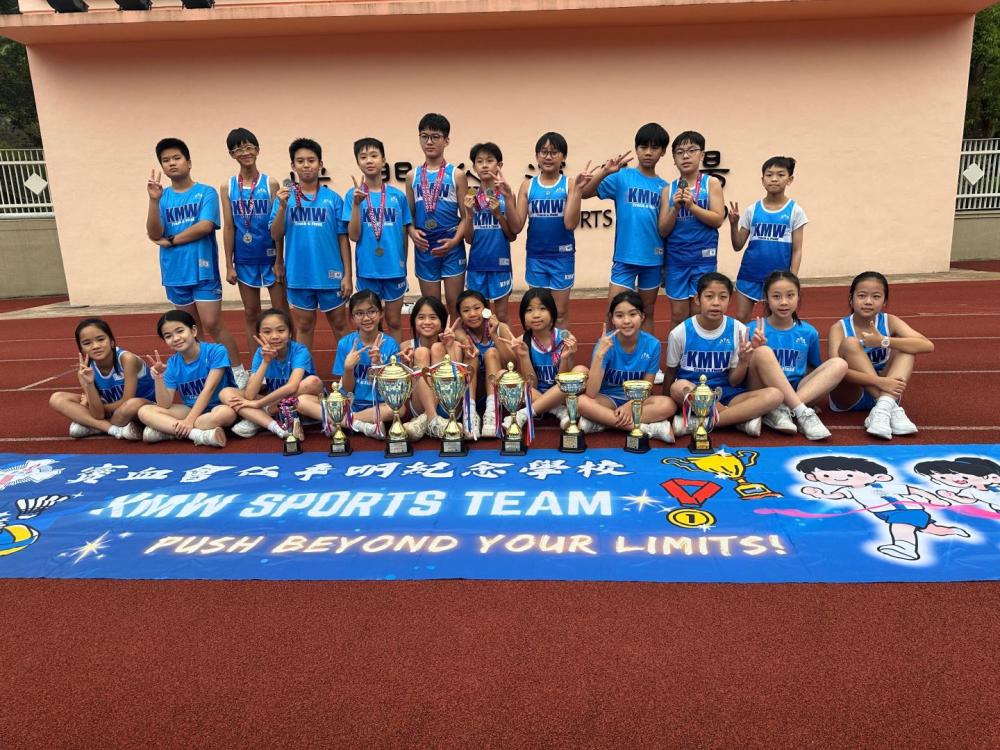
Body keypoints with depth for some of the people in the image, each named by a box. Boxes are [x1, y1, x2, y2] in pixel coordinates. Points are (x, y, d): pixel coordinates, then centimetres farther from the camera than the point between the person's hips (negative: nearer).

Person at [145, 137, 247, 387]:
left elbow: (205, 226, -16)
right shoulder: (162, 197, 7)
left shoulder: (206, 193, -2)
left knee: (212, 324, -6)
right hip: (175, 273, 4)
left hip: (203, 271, -4)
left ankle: (239, 371, 4)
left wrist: (171, 240, -7)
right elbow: (154, 234, -5)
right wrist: (154, 200, -17)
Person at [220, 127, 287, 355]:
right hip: (244, 260, 2)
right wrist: (229, 265, 0)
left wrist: (280, 261, -8)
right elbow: (228, 227, 3)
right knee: (251, 313, 10)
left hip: (270, 257, -2)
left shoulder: (270, 183, -4)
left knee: (281, 311, 3)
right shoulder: (227, 187, 3)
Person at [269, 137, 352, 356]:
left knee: (339, 324, 10)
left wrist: (348, 275, -4)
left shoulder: (333, 198, -2)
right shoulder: (284, 197, 1)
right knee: (303, 326, 13)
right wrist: (282, 206, -17)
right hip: (299, 275, 1)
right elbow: (276, 236, -3)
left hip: (330, 274, -1)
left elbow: (343, 239, 0)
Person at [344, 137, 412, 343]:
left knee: (394, 322, 11)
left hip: (395, 269, 1)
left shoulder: (398, 195, -1)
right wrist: (356, 204, -18)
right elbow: (353, 236, -8)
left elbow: (404, 234, 7)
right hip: (367, 270, 0)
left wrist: (404, 266, 9)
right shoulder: (353, 194, -2)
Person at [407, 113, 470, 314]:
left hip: (451, 247, -2)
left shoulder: (457, 175, -1)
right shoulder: (413, 176, 7)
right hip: (424, 248, 3)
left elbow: (465, 216, -3)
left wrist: (455, 240, -17)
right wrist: (412, 231, -10)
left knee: (455, 303, 4)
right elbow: (409, 214, 10)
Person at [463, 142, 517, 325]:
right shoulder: (471, 197, 3)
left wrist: (498, 214, -16)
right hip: (477, 264, 2)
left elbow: (512, 236, -2)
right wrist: (469, 212, -12)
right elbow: (468, 238, 2)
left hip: (500, 263, -2)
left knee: (501, 315, 6)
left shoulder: (506, 196, -2)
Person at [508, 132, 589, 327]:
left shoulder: (569, 184, -6)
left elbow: (570, 224, -16)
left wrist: (578, 189, -22)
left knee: (560, 313, 8)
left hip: (562, 256, -2)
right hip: (535, 256, 2)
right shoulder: (528, 185, 0)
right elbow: (516, 227, -4)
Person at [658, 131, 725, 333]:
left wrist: (692, 206, -17)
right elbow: (663, 230, 2)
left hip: (703, 258, -2)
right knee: (678, 314, 7)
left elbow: (718, 219, -8)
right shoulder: (669, 190, 5)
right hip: (676, 259, 2)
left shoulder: (711, 183, 0)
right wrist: (675, 208, -13)